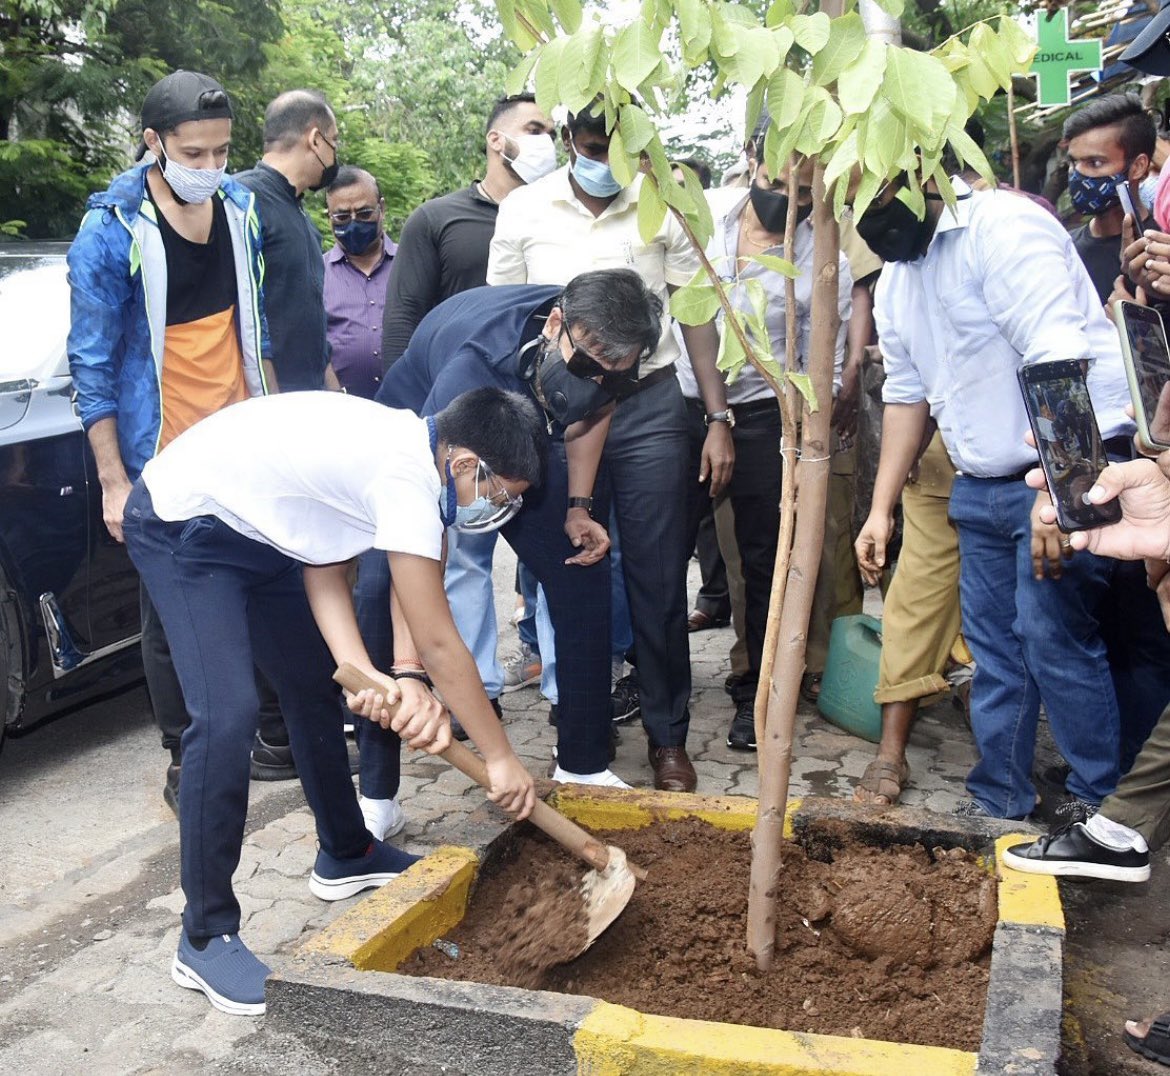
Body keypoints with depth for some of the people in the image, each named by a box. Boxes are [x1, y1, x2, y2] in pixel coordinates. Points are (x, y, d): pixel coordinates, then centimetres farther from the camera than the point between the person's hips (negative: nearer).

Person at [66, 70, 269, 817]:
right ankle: (186, 763, 21)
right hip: (163, 463, -4)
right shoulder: (111, 231, -12)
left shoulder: (242, 208, 3)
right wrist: (114, 481, -10)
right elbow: (93, 366, -9)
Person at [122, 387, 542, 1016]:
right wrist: (500, 758, -18)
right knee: (227, 715, -20)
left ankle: (345, 856, 34)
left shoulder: (408, 447, -4)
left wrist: (361, 672, -24)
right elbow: (438, 642, -27)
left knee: (315, 685, 15)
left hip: (258, 532, 10)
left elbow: (324, 568, -9)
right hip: (180, 527, -10)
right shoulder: (406, 476, -31)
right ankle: (205, 940, -6)